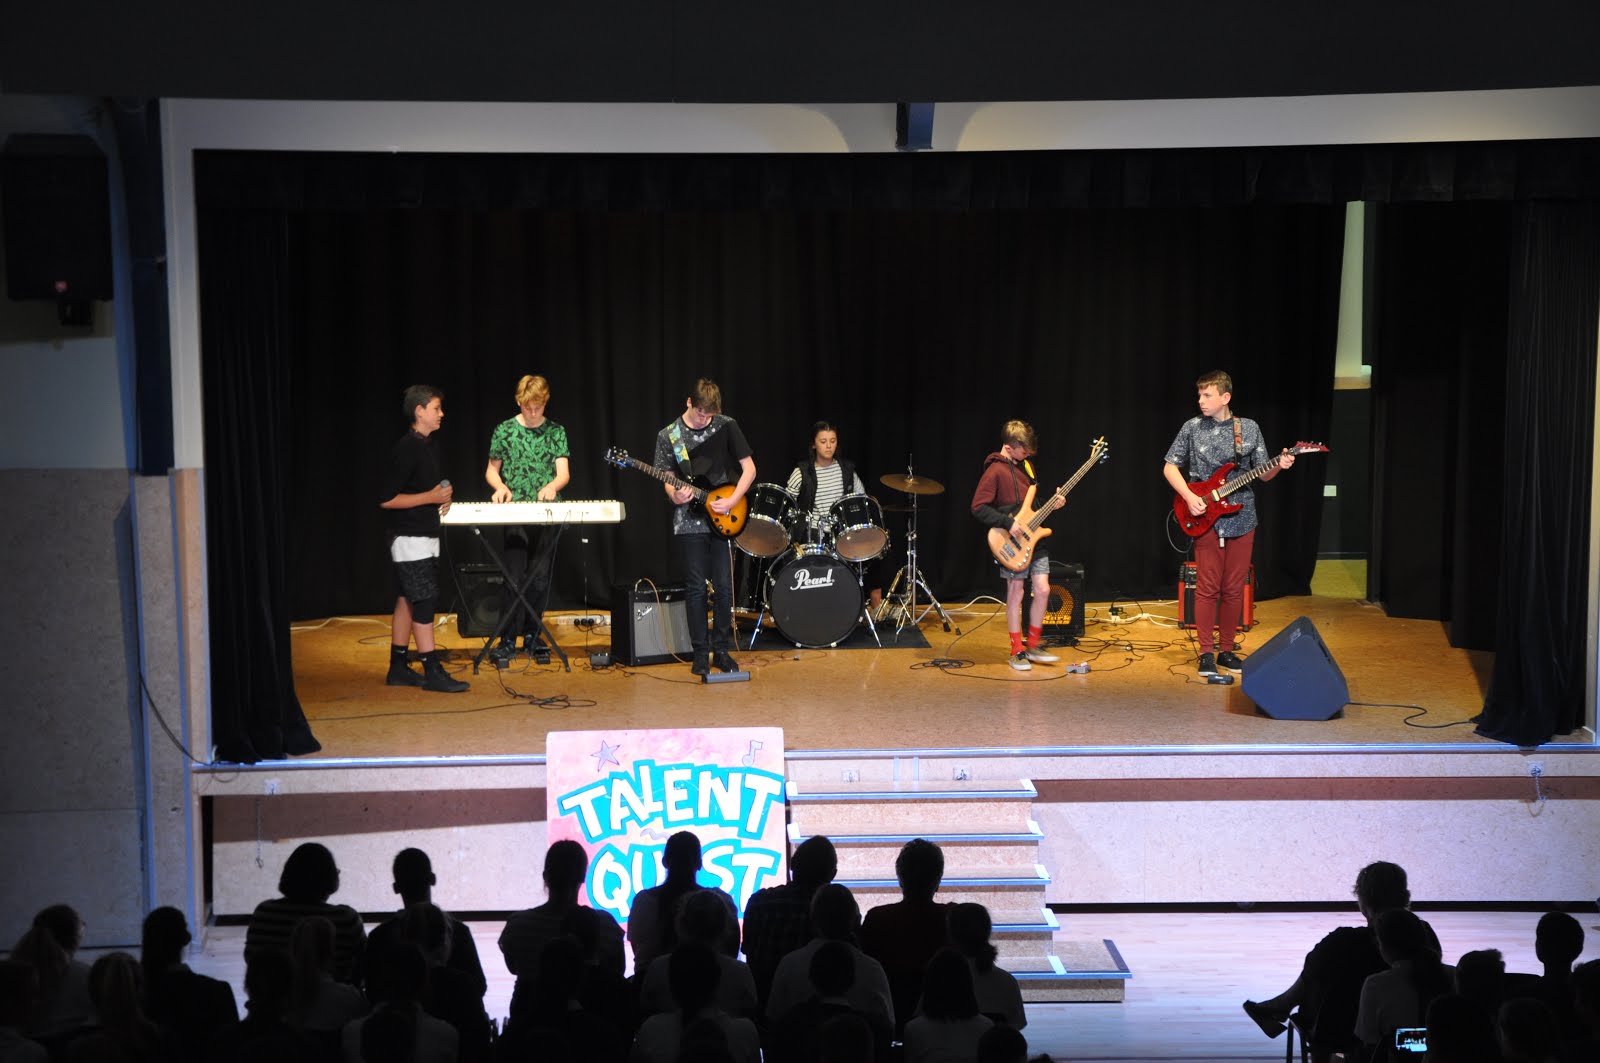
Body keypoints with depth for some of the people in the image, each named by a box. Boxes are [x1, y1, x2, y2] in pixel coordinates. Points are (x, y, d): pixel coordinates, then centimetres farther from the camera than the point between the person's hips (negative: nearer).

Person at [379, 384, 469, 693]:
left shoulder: (426, 446, 14)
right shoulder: (406, 450, -16)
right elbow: (387, 499, -19)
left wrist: (442, 498, 9)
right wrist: (430, 497, -19)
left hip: (425, 535, 10)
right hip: (410, 537, -9)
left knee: (406, 601, 12)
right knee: (423, 603, -8)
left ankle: (398, 668, 16)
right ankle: (433, 673, -6)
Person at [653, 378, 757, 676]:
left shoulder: (727, 427, 1)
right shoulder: (668, 436, 2)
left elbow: (749, 468, 3)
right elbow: (667, 481, 5)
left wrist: (732, 501, -10)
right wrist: (674, 495, -18)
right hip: (688, 521, 0)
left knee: (724, 586, 0)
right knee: (696, 588, 1)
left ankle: (722, 649, 12)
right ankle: (700, 653, 10)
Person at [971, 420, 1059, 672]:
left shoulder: (1025, 465, 12)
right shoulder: (995, 471, -12)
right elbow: (978, 507, -17)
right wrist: (1008, 522, -22)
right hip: (1012, 543, -7)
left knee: (1042, 590, 3)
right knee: (1015, 595, -1)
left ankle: (1034, 645, 16)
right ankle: (1017, 651, 7)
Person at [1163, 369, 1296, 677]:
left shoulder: (1250, 429, 4)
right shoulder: (1192, 428, 0)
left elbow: (1262, 474, 8)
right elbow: (1170, 467, 4)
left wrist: (1279, 465, -14)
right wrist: (1189, 497, -9)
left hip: (1241, 520, 2)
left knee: (1234, 589, 6)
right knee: (1207, 588, -3)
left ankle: (1227, 649, 16)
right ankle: (1206, 653, 3)